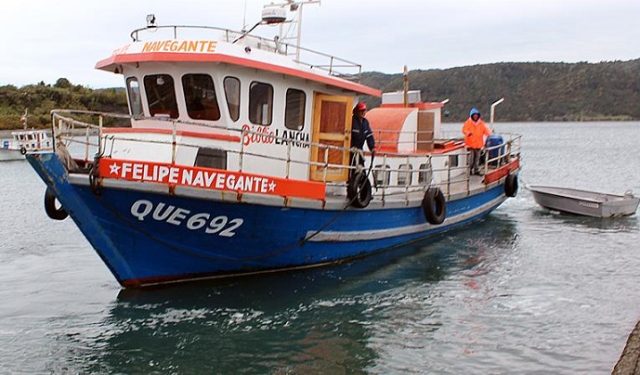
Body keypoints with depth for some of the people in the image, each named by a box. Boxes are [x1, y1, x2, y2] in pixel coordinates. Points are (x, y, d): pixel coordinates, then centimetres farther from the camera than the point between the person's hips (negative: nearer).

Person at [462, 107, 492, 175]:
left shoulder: (481, 123, 8)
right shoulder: (468, 122, -2)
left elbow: (485, 129, 6)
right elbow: (464, 130, -8)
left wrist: (488, 133, -15)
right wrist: (468, 133, -29)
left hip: (478, 144, 4)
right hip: (470, 143, -4)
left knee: (477, 157, 9)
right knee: (471, 157, -7)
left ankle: (476, 170, 17)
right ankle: (470, 169, 4)